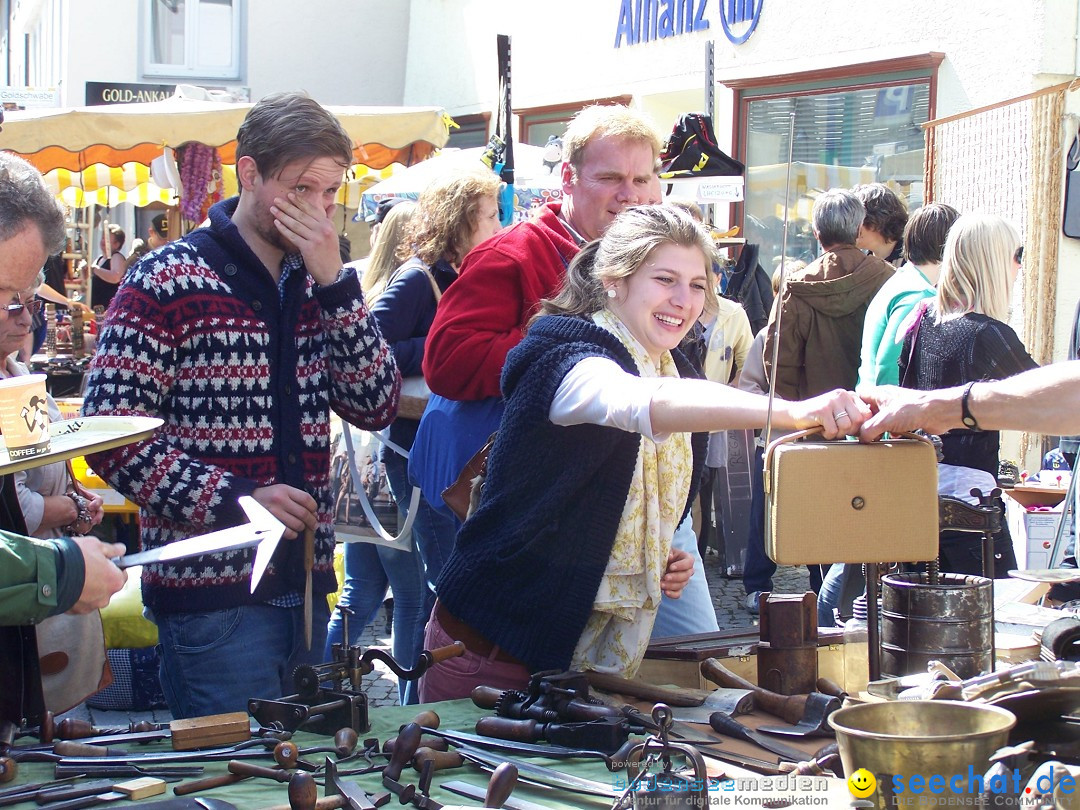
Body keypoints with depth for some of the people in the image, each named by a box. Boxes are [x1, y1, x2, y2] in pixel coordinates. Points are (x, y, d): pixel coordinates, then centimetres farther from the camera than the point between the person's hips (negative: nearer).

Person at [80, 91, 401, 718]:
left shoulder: (317, 285, 12)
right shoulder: (168, 283, -8)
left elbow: (377, 406, 2)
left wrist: (335, 281, -7)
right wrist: (233, 501, -20)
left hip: (305, 588, 7)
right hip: (212, 590, -6)